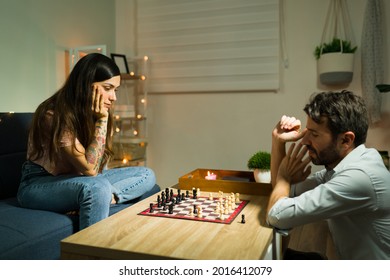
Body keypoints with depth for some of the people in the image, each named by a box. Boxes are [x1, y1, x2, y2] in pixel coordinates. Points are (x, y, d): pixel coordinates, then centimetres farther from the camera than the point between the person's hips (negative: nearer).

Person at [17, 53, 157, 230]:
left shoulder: (97, 113, -2)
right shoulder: (53, 115, -23)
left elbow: (97, 168, -1)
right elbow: (89, 169, -24)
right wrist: (101, 120, -25)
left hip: (78, 180, 7)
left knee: (147, 175, -6)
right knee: (98, 188, -39)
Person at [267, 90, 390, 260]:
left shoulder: (359, 176, -29)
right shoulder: (339, 167, -1)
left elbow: (277, 215, -29)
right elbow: (286, 192, 9)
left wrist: (284, 174, -9)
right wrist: (278, 142, -4)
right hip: (350, 258, 7)